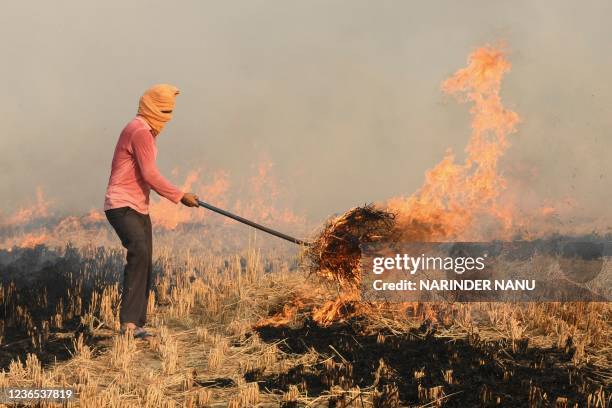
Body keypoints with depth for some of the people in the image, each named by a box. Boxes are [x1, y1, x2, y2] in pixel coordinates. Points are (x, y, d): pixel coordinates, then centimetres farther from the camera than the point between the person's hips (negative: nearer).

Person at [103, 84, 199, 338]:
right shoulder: (140, 131, -15)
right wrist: (180, 196, -14)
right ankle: (128, 322, -30)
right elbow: (149, 175, -19)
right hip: (122, 205, -11)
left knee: (145, 263, 7)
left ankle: (137, 324, 12)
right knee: (139, 253, -27)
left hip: (138, 208, 11)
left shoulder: (145, 131, 18)